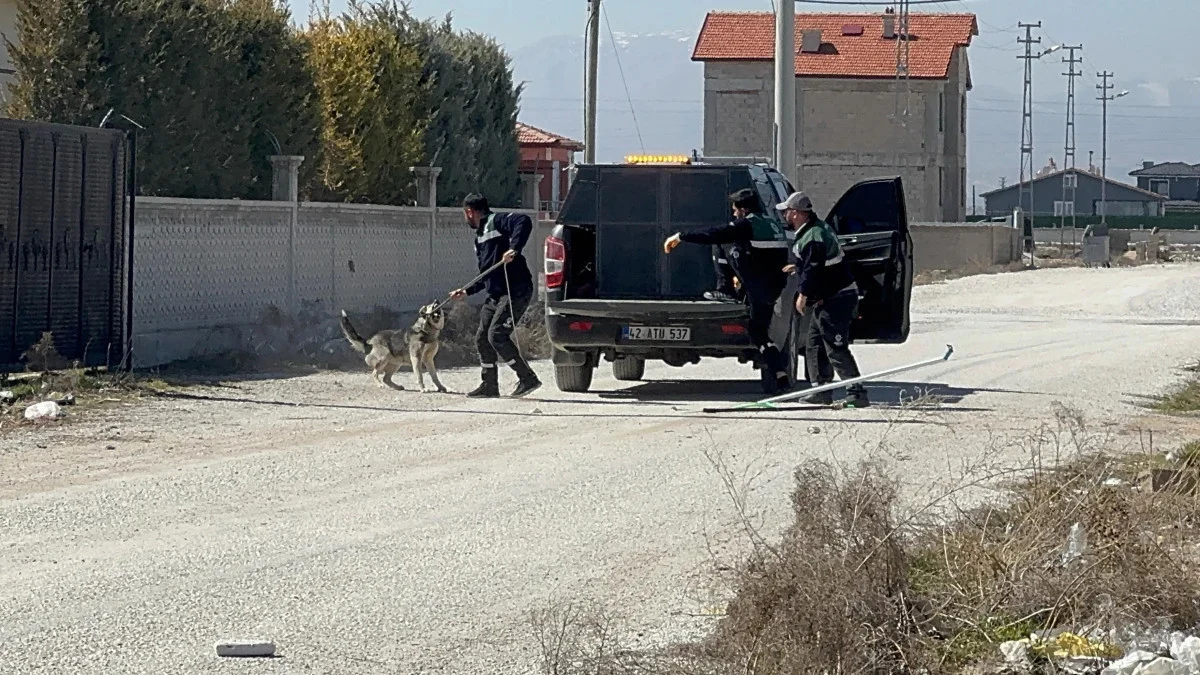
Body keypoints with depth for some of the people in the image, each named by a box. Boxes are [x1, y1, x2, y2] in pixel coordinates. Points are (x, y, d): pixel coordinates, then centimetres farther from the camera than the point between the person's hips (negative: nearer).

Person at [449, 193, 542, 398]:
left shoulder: (496, 221, -7)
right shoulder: (480, 237, 23)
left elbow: (524, 222, -26)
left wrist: (514, 249, -34)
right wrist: (466, 291, 24)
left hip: (516, 291, -10)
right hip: (495, 295, 10)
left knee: (497, 335, -16)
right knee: (482, 337, 10)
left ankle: (528, 378, -8)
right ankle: (489, 385, 20)